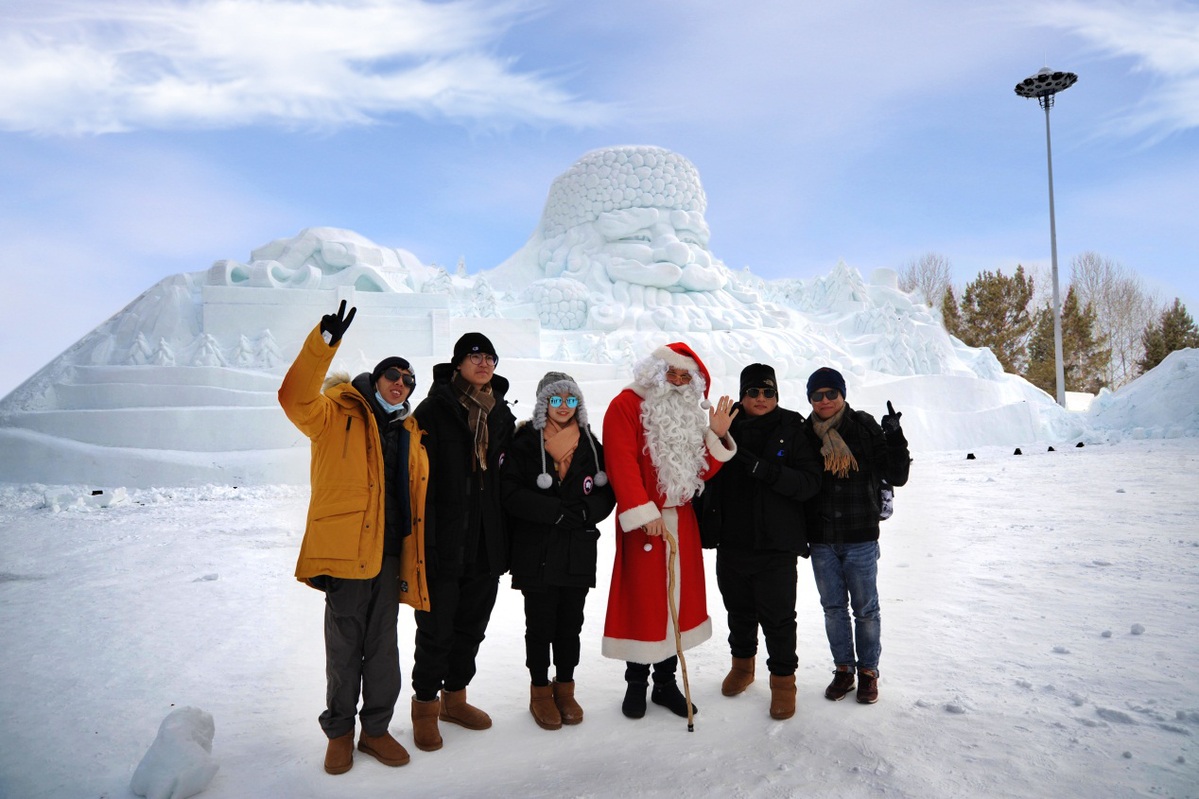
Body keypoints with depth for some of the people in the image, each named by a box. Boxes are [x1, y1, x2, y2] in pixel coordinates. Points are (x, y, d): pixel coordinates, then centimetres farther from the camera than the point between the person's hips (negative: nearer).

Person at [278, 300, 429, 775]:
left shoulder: (409, 432, 15)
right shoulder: (337, 415, 0)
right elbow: (296, 397, -20)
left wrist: (413, 558, 14)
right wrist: (325, 341, -30)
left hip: (390, 553, 5)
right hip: (347, 550, -5)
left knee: (382, 645, 13)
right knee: (344, 646, 5)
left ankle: (376, 728, 27)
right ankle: (340, 732, 23)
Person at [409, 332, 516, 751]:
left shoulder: (501, 414, 10)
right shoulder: (433, 410, -8)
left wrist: (505, 536, 12)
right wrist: (424, 539, -17)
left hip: (487, 543, 6)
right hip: (444, 541, -5)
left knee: (472, 626, 17)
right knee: (436, 629, 4)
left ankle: (454, 696, 35)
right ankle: (425, 705, 24)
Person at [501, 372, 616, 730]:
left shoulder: (590, 443, 7)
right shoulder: (525, 442, -4)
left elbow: (607, 492, 5)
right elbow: (512, 493, -13)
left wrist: (582, 512, -14)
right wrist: (558, 511, -19)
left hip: (579, 552, 3)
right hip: (537, 551, -3)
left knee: (571, 623, 12)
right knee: (540, 624, 6)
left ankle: (565, 688, 29)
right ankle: (540, 691, 25)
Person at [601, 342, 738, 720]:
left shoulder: (690, 413, 14)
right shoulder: (628, 405, -5)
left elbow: (702, 471, 11)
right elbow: (622, 462, -16)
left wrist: (717, 436, -4)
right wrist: (644, 512, -22)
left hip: (681, 520, 6)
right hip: (642, 523, -6)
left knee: (678, 597, 10)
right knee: (641, 599, 1)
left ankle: (666, 682, 23)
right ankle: (636, 683, 17)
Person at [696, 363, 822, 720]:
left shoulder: (792, 430, -5)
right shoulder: (726, 426, 1)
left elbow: (810, 482, -13)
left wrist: (766, 469, -25)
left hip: (776, 545, -3)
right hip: (731, 541, 3)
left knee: (778, 616, 4)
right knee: (739, 610, 19)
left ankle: (783, 679, 25)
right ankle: (742, 663, 42)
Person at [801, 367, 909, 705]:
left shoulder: (866, 428, -5)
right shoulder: (805, 434, 2)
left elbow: (896, 476, -5)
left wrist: (894, 437, -17)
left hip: (861, 537, -2)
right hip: (821, 540, 2)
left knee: (865, 608, 9)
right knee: (833, 608, 12)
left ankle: (868, 670, 26)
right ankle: (843, 669, 28)